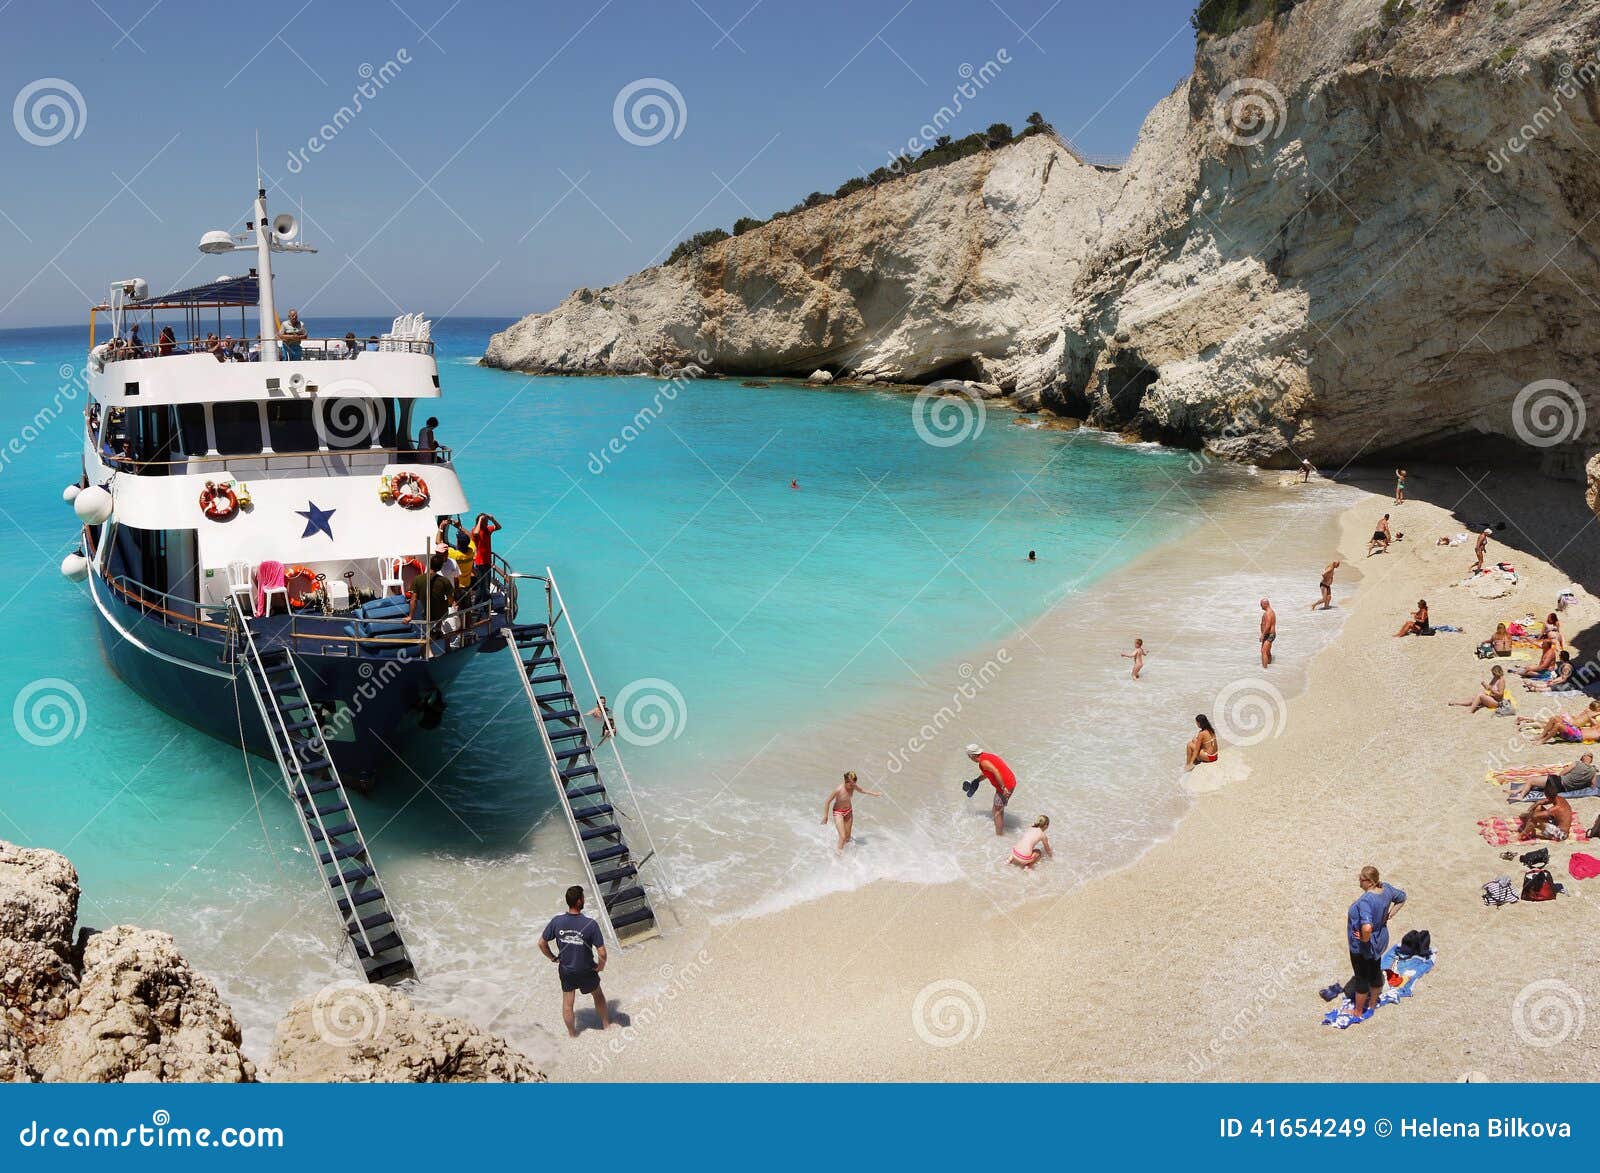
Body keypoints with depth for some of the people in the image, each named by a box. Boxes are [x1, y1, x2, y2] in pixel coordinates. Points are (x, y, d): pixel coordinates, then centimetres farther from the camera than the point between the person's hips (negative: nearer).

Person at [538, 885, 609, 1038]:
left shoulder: (556, 921, -19)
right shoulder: (590, 924, -28)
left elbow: (542, 943, -7)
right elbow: (602, 952, -26)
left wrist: (553, 958, 8)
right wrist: (601, 966, -6)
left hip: (565, 970, 2)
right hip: (586, 971, -2)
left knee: (567, 1003, 21)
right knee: (598, 995, 26)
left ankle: (572, 1033, 39)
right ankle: (606, 1024, 45)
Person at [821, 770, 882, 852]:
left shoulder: (854, 786, -15)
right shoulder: (838, 789, -32)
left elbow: (862, 790, 9)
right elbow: (827, 801, -21)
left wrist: (875, 794, 8)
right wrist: (825, 816, -15)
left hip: (848, 811, 6)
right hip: (838, 812, -6)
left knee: (848, 837, 12)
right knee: (843, 837, -14)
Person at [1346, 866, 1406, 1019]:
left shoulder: (1366, 900, -38)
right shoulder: (1386, 888, -13)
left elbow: (1367, 927, -50)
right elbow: (1402, 898, 8)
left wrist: (1365, 939, -29)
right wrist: (1389, 915, 5)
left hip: (1362, 947, -8)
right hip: (1380, 941, 8)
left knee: (1361, 978, 13)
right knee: (1376, 972, 26)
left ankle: (1358, 1011, 33)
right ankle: (1373, 1004, 48)